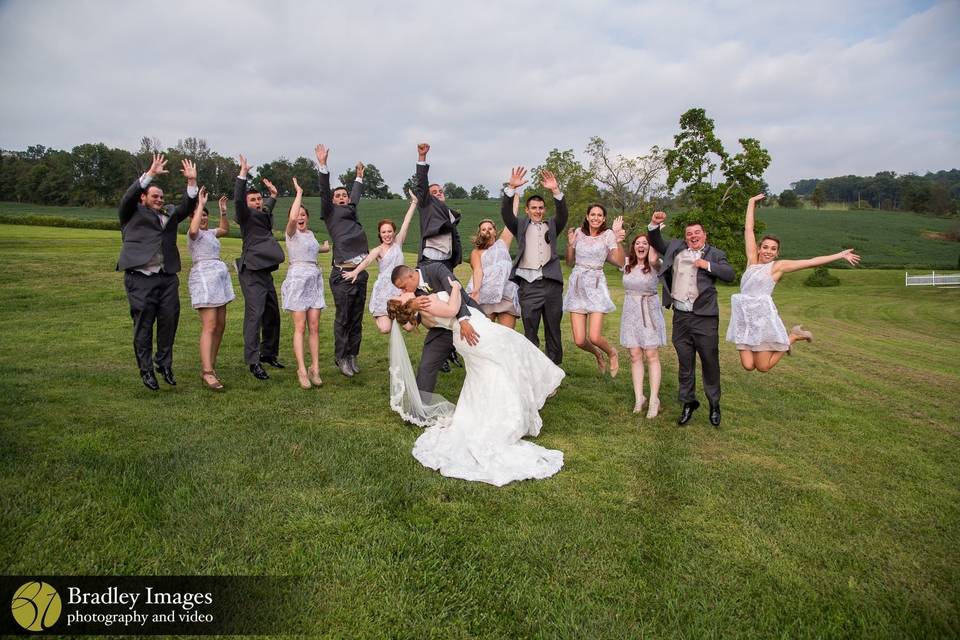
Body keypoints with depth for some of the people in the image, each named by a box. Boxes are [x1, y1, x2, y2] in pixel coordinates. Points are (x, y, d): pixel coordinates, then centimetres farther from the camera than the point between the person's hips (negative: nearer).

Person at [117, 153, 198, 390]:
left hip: (168, 278, 4)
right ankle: (146, 370, 10)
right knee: (143, 325, 1)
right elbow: (129, 195, -7)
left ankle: (164, 363, 20)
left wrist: (192, 181, 0)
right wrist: (151, 173, -13)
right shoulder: (132, 213, 9)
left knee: (170, 321, 3)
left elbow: (187, 206, 12)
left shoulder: (169, 216, 21)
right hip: (140, 279, -4)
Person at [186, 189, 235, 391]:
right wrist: (200, 203, -20)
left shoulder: (209, 233, 19)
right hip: (204, 277, -9)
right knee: (209, 326, -15)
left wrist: (223, 210, 16)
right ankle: (207, 373, -19)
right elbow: (193, 229, -26)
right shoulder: (194, 234, -4)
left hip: (220, 276, 9)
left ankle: (209, 366, 14)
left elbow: (225, 229, 30)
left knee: (220, 324, 7)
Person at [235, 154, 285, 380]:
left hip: (266, 272, 9)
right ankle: (253, 361, -9)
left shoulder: (264, 215, 19)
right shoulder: (245, 215, -2)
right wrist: (243, 174, -25)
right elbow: (238, 200, -23)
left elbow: (269, 207, 43)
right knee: (254, 315, -11)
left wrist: (273, 194, 37)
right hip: (252, 272, -9)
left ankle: (268, 353, 26)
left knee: (272, 314, 13)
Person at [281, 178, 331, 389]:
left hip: (314, 279, 6)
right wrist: (299, 193, -17)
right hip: (297, 278, -6)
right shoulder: (291, 232, -2)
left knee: (314, 327, 1)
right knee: (300, 327, -8)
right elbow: (292, 218, -25)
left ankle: (315, 368, 4)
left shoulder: (310, 233, 17)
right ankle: (302, 370, -7)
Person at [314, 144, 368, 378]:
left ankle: (353, 355, 19)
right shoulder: (331, 213, 6)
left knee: (357, 317, 9)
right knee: (343, 317, -1)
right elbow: (324, 192, -6)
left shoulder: (352, 212, 21)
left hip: (361, 271, 6)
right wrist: (323, 165, -13)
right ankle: (341, 357, 10)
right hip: (342, 273, -6)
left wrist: (359, 177, 49)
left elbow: (356, 196, 38)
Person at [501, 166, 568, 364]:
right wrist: (511, 188, -16)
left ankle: (554, 367, 17)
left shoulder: (552, 226, 17)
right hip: (529, 284, -2)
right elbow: (506, 212, -2)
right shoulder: (521, 226, 14)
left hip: (551, 283, 2)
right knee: (530, 331, 1)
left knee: (553, 330, 8)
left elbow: (563, 214, -1)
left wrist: (556, 190, -16)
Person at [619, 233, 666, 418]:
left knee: (652, 355, -3)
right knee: (635, 355, 2)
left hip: (650, 312, -3)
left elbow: (653, 259, -27)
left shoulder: (654, 265, -5)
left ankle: (654, 399, 1)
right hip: (631, 312, 3)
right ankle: (639, 397, 8)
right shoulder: (627, 264, 8)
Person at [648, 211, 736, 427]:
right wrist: (654, 225, 7)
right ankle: (688, 402, 23)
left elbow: (730, 275, -6)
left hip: (705, 317, -3)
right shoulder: (676, 248, 14)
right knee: (685, 363, 10)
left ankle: (714, 404, 20)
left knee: (710, 362, 4)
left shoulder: (715, 255, 5)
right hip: (680, 316, 3)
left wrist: (708, 265, -14)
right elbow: (656, 243, 23)